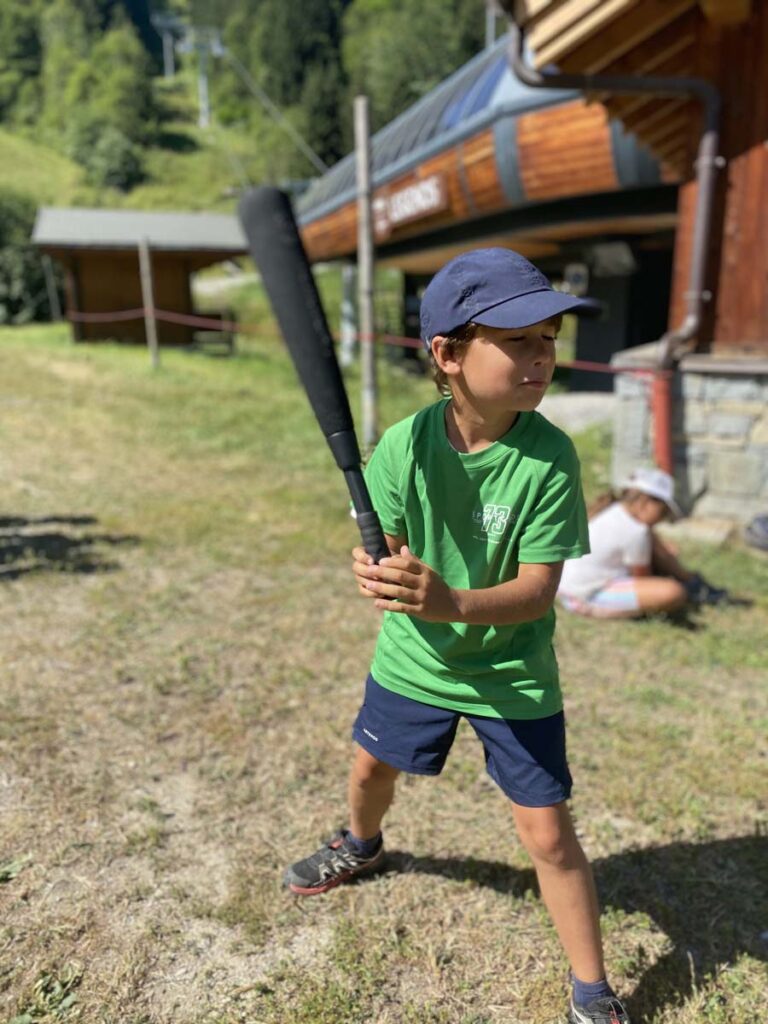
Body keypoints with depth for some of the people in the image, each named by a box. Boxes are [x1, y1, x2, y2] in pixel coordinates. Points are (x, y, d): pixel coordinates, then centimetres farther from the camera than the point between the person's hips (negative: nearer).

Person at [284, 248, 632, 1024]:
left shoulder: (549, 457, -24)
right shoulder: (404, 444, -19)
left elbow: (538, 588, -24)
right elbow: (387, 546, -11)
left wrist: (453, 602, -42)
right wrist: (376, 575, -35)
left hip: (513, 674, -3)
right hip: (414, 657, 3)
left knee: (547, 832, 1)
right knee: (370, 765, 24)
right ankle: (361, 847, 62)